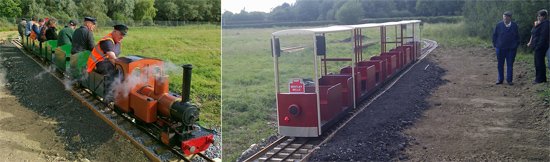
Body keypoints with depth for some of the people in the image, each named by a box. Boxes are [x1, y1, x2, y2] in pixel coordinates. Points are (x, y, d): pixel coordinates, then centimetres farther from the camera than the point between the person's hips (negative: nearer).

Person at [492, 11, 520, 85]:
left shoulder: (514, 25, 1)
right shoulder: (499, 25, 0)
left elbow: (517, 37, 10)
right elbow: (494, 35, 7)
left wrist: (516, 45, 3)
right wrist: (495, 45, 2)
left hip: (511, 49, 0)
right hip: (500, 48, 0)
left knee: (510, 65, 5)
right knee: (500, 64, 6)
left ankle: (509, 80, 14)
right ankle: (500, 79, 17)